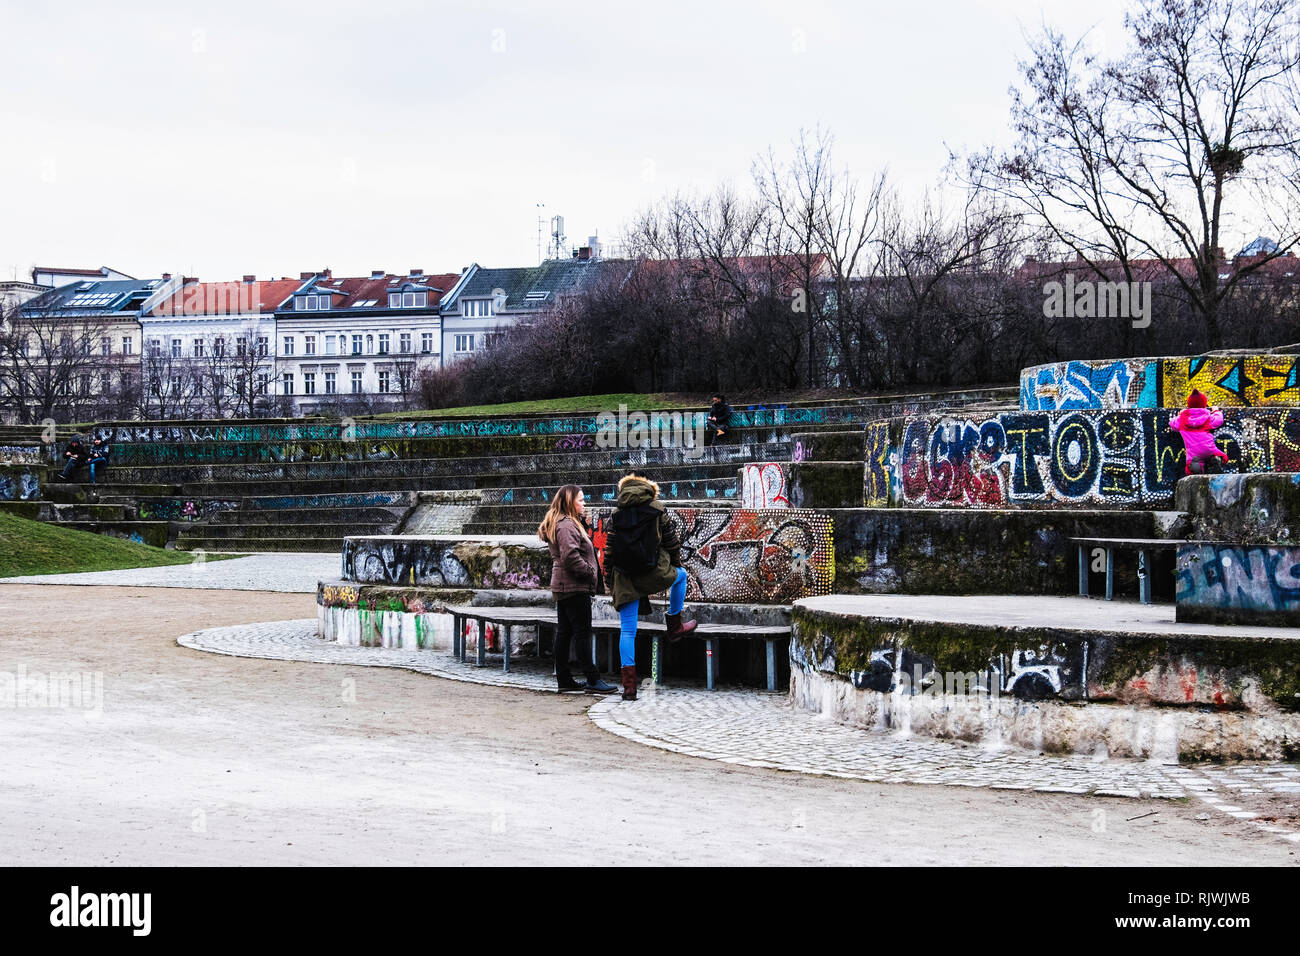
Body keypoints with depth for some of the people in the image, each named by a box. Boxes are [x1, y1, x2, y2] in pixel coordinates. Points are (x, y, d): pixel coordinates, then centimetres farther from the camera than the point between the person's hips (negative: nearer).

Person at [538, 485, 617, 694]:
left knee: (564, 632, 10)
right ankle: (593, 680, -8)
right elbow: (571, 556, -25)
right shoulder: (567, 526, -16)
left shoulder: (570, 524, 18)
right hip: (575, 588, -11)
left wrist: (591, 572, 11)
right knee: (583, 632, -9)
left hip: (563, 587, 11)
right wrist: (590, 573, -15)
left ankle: (564, 680, 13)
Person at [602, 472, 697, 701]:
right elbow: (672, 542, 6)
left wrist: (610, 583, 14)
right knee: (680, 575, 32)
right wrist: (674, 566, 23)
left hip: (625, 580, 1)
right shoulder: (657, 511, 3)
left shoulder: (616, 518, 6)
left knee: (627, 631, 6)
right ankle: (674, 626, 39)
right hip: (654, 574, -1)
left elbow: (608, 555, 6)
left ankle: (629, 684, -3)